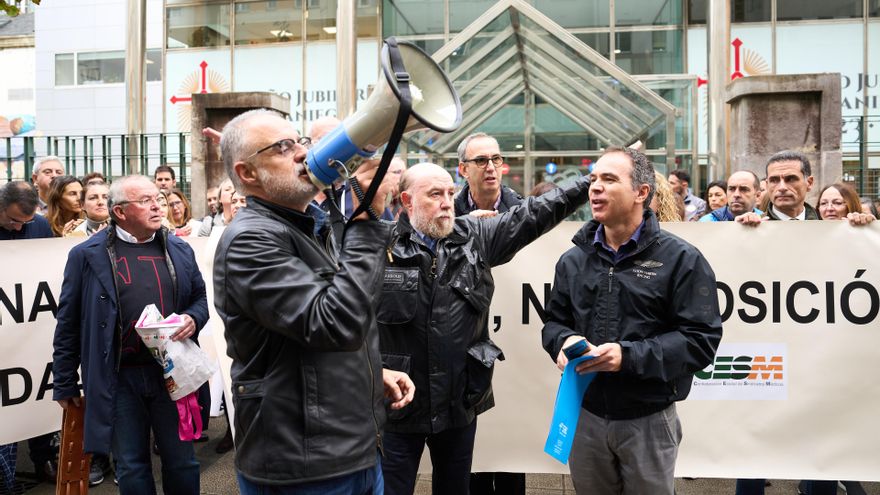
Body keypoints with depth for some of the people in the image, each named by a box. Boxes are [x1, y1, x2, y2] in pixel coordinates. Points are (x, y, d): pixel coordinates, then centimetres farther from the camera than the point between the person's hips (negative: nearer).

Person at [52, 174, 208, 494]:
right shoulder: (87, 255, -2)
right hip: (118, 378, -2)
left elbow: (200, 297, 16)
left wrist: (193, 319, -8)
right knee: (131, 468, 11)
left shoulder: (179, 250, 7)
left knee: (182, 462, 11)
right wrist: (65, 383, 4)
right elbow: (69, 323, 2)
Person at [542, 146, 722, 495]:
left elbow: (701, 339, -14)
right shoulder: (573, 260, 8)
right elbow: (554, 322, 14)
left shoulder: (680, 259, -8)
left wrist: (630, 355, -24)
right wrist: (564, 341, -10)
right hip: (584, 415, 4)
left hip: (649, 420, -4)